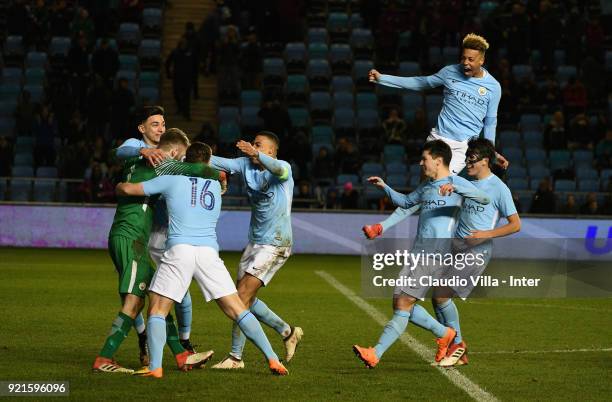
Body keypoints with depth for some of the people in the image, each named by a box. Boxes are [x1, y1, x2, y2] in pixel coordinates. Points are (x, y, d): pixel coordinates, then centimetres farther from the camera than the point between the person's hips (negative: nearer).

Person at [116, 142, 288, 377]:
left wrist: (119, 187, 37)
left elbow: (127, 189, 14)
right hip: (209, 251, 3)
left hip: (179, 250, -3)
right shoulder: (215, 186, 22)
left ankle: (155, 367, -11)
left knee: (157, 311, 5)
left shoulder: (172, 180, 12)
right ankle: (272, 359, 1)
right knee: (238, 311, 6)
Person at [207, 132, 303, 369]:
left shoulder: (283, 167, -13)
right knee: (245, 298, 11)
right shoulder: (246, 165, 5)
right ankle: (288, 332, 28)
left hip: (276, 244, -8)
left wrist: (256, 154, -55)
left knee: (242, 295, -12)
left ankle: (235, 357, -5)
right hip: (254, 241, 8)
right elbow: (220, 163, -5)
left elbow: (280, 170, -37)